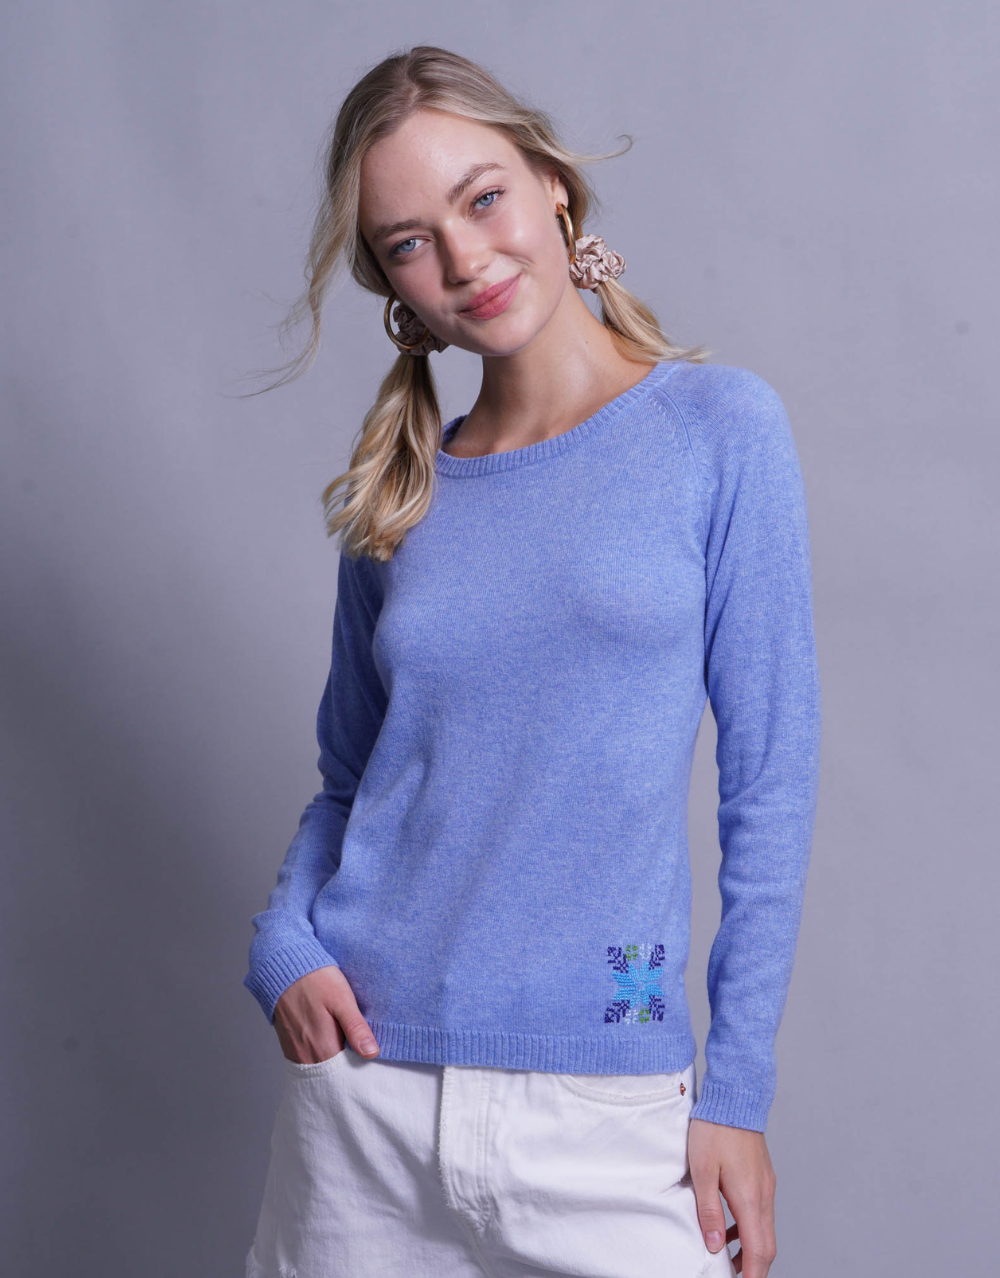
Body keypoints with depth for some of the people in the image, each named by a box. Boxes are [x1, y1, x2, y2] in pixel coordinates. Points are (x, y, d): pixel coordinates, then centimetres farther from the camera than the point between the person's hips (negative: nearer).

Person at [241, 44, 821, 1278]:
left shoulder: (718, 428, -5)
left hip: (605, 1106, -3)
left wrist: (738, 1089, -6)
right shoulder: (394, 500, 4)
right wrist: (282, 940, -5)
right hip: (361, 1092, 3)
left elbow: (769, 776, -5)